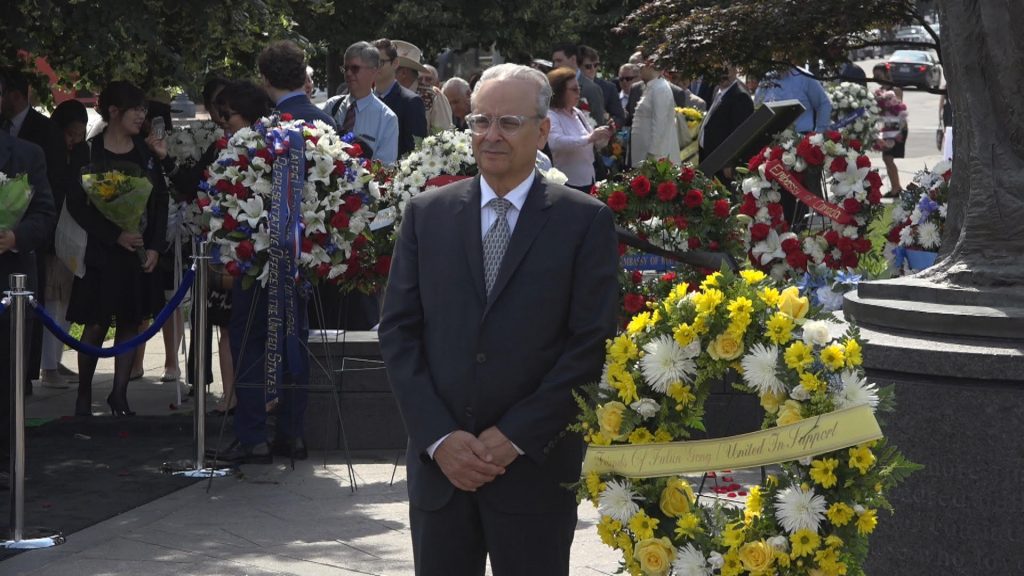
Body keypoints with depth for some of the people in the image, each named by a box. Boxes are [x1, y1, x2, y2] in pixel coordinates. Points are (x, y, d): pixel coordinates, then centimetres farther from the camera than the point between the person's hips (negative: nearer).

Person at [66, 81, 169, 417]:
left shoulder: (147, 152, 6)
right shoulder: (88, 153, -5)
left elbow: (161, 200, 7)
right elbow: (76, 203, -9)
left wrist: (155, 247, -4)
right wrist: (116, 236, -16)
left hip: (141, 251, 4)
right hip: (101, 251, -4)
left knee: (131, 324, 4)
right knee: (96, 325, -1)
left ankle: (119, 394, 10)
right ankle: (84, 393, 13)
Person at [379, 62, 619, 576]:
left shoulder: (585, 221, 0)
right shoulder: (426, 214, 8)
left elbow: (593, 342, -6)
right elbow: (398, 330, 5)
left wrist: (515, 437, -11)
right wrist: (438, 437, -7)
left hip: (535, 467, -2)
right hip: (439, 460, 2)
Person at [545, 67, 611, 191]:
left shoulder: (577, 113, 12)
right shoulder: (550, 116, -11)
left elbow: (595, 143, 18)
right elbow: (556, 143, -31)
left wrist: (604, 136, -4)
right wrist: (589, 138, -34)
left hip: (588, 180, 8)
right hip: (566, 183, -8)